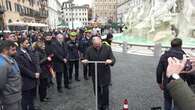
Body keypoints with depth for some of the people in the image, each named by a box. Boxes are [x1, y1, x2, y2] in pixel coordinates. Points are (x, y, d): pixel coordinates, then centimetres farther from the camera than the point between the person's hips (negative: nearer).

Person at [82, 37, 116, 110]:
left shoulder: (107, 48, -7)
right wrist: (85, 61, -22)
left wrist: (111, 61, -31)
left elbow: (113, 59, -8)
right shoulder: (89, 50, -3)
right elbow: (86, 59, 2)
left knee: (105, 90, 7)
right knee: (97, 90, 14)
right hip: (95, 74, 2)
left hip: (105, 74, -2)